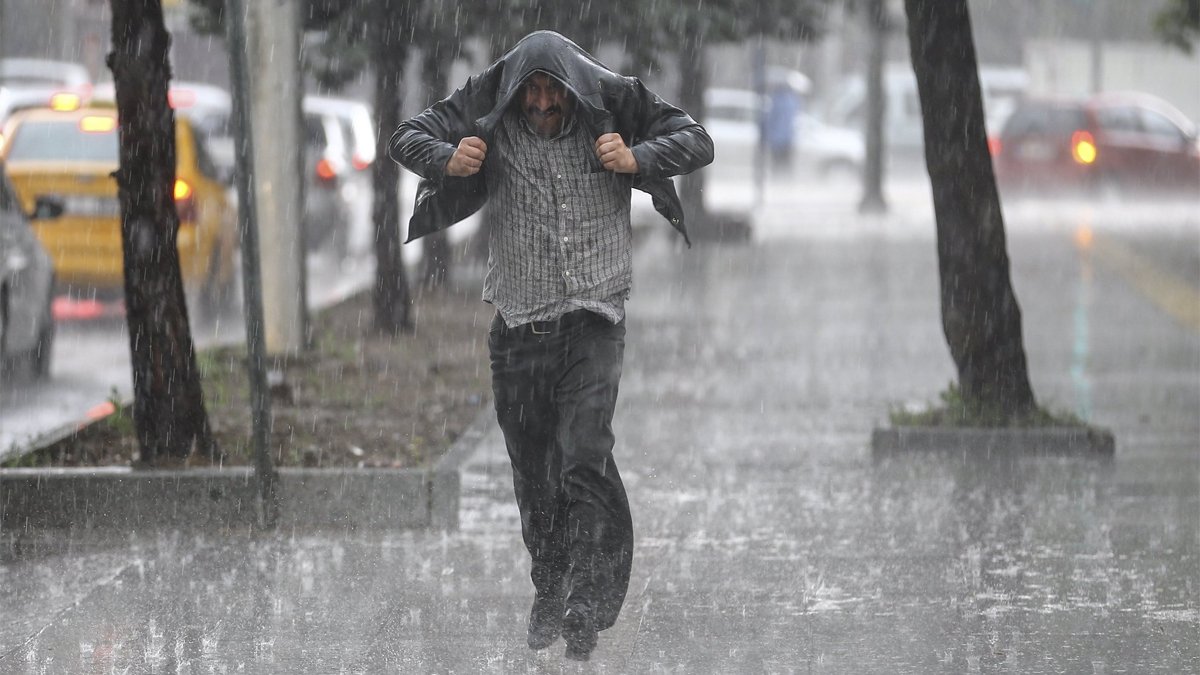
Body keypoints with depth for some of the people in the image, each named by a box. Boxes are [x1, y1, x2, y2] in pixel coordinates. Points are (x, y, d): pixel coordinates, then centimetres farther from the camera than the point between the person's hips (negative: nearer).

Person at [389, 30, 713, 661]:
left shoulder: (611, 110, -5)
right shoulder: (489, 119, -3)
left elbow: (696, 141, 1)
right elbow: (407, 137, 5)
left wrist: (638, 159, -18)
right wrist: (447, 160, -17)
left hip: (593, 321, -2)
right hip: (518, 324, 2)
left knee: (585, 459, -16)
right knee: (533, 473, 9)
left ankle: (584, 605, -15)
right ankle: (548, 592, 24)